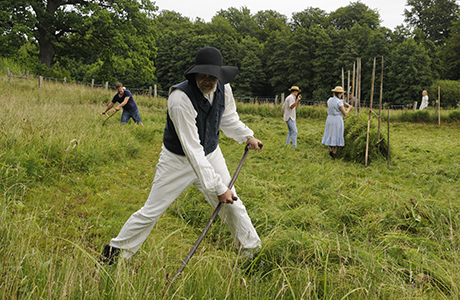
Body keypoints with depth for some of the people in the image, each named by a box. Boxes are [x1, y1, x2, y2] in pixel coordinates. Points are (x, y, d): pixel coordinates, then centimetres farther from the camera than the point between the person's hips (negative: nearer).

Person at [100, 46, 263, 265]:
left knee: (232, 205, 9)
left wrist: (246, 136, -6)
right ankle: (115, 251, 20)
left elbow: (228, 118, 11)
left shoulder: (223, 88, -12)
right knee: (151, 211, 0)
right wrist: (217, 187, -34)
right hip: (179, 159, -5)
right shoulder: (181, 99, -33)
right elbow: (192, 149, -34)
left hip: (211, 154, 5)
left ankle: (252, 252, 28)